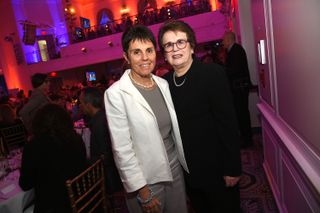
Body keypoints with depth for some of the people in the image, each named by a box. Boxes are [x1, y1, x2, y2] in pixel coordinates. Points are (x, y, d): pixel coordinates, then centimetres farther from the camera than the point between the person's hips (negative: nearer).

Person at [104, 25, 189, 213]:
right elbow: (122, 148, -16)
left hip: (175, 169, 6)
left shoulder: (163, 84, 2)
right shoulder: (116, 94, -17)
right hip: (146, 180, -5)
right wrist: (142, 192, -14)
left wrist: (186, 162, 12)